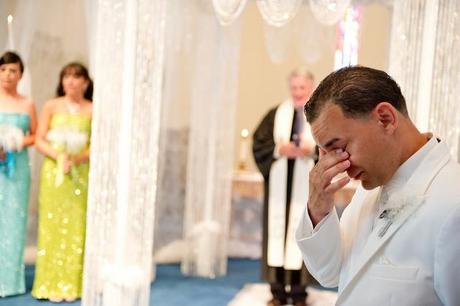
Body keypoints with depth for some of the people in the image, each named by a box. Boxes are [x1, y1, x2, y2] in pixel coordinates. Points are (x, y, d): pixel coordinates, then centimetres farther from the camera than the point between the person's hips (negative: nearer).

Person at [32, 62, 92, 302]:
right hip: (53, 172, 0)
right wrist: (58, 156, -14)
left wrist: (76, 159, -15)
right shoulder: (52, 106, 5)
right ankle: (52, 284, 7)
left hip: (81, 173, 0)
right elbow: (39, 140, 1)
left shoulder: (92, 110, 4)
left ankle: (73, 284, 7)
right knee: (52, 224, 0)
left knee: (77, 226, 0)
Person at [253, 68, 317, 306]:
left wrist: (312, 150, -19)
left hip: (307, 187, -2)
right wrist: (278, 149, -13)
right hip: (279, 185, 2)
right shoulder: (276, 114, 10)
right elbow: (259, 142, 5)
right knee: (277, 230, 2)